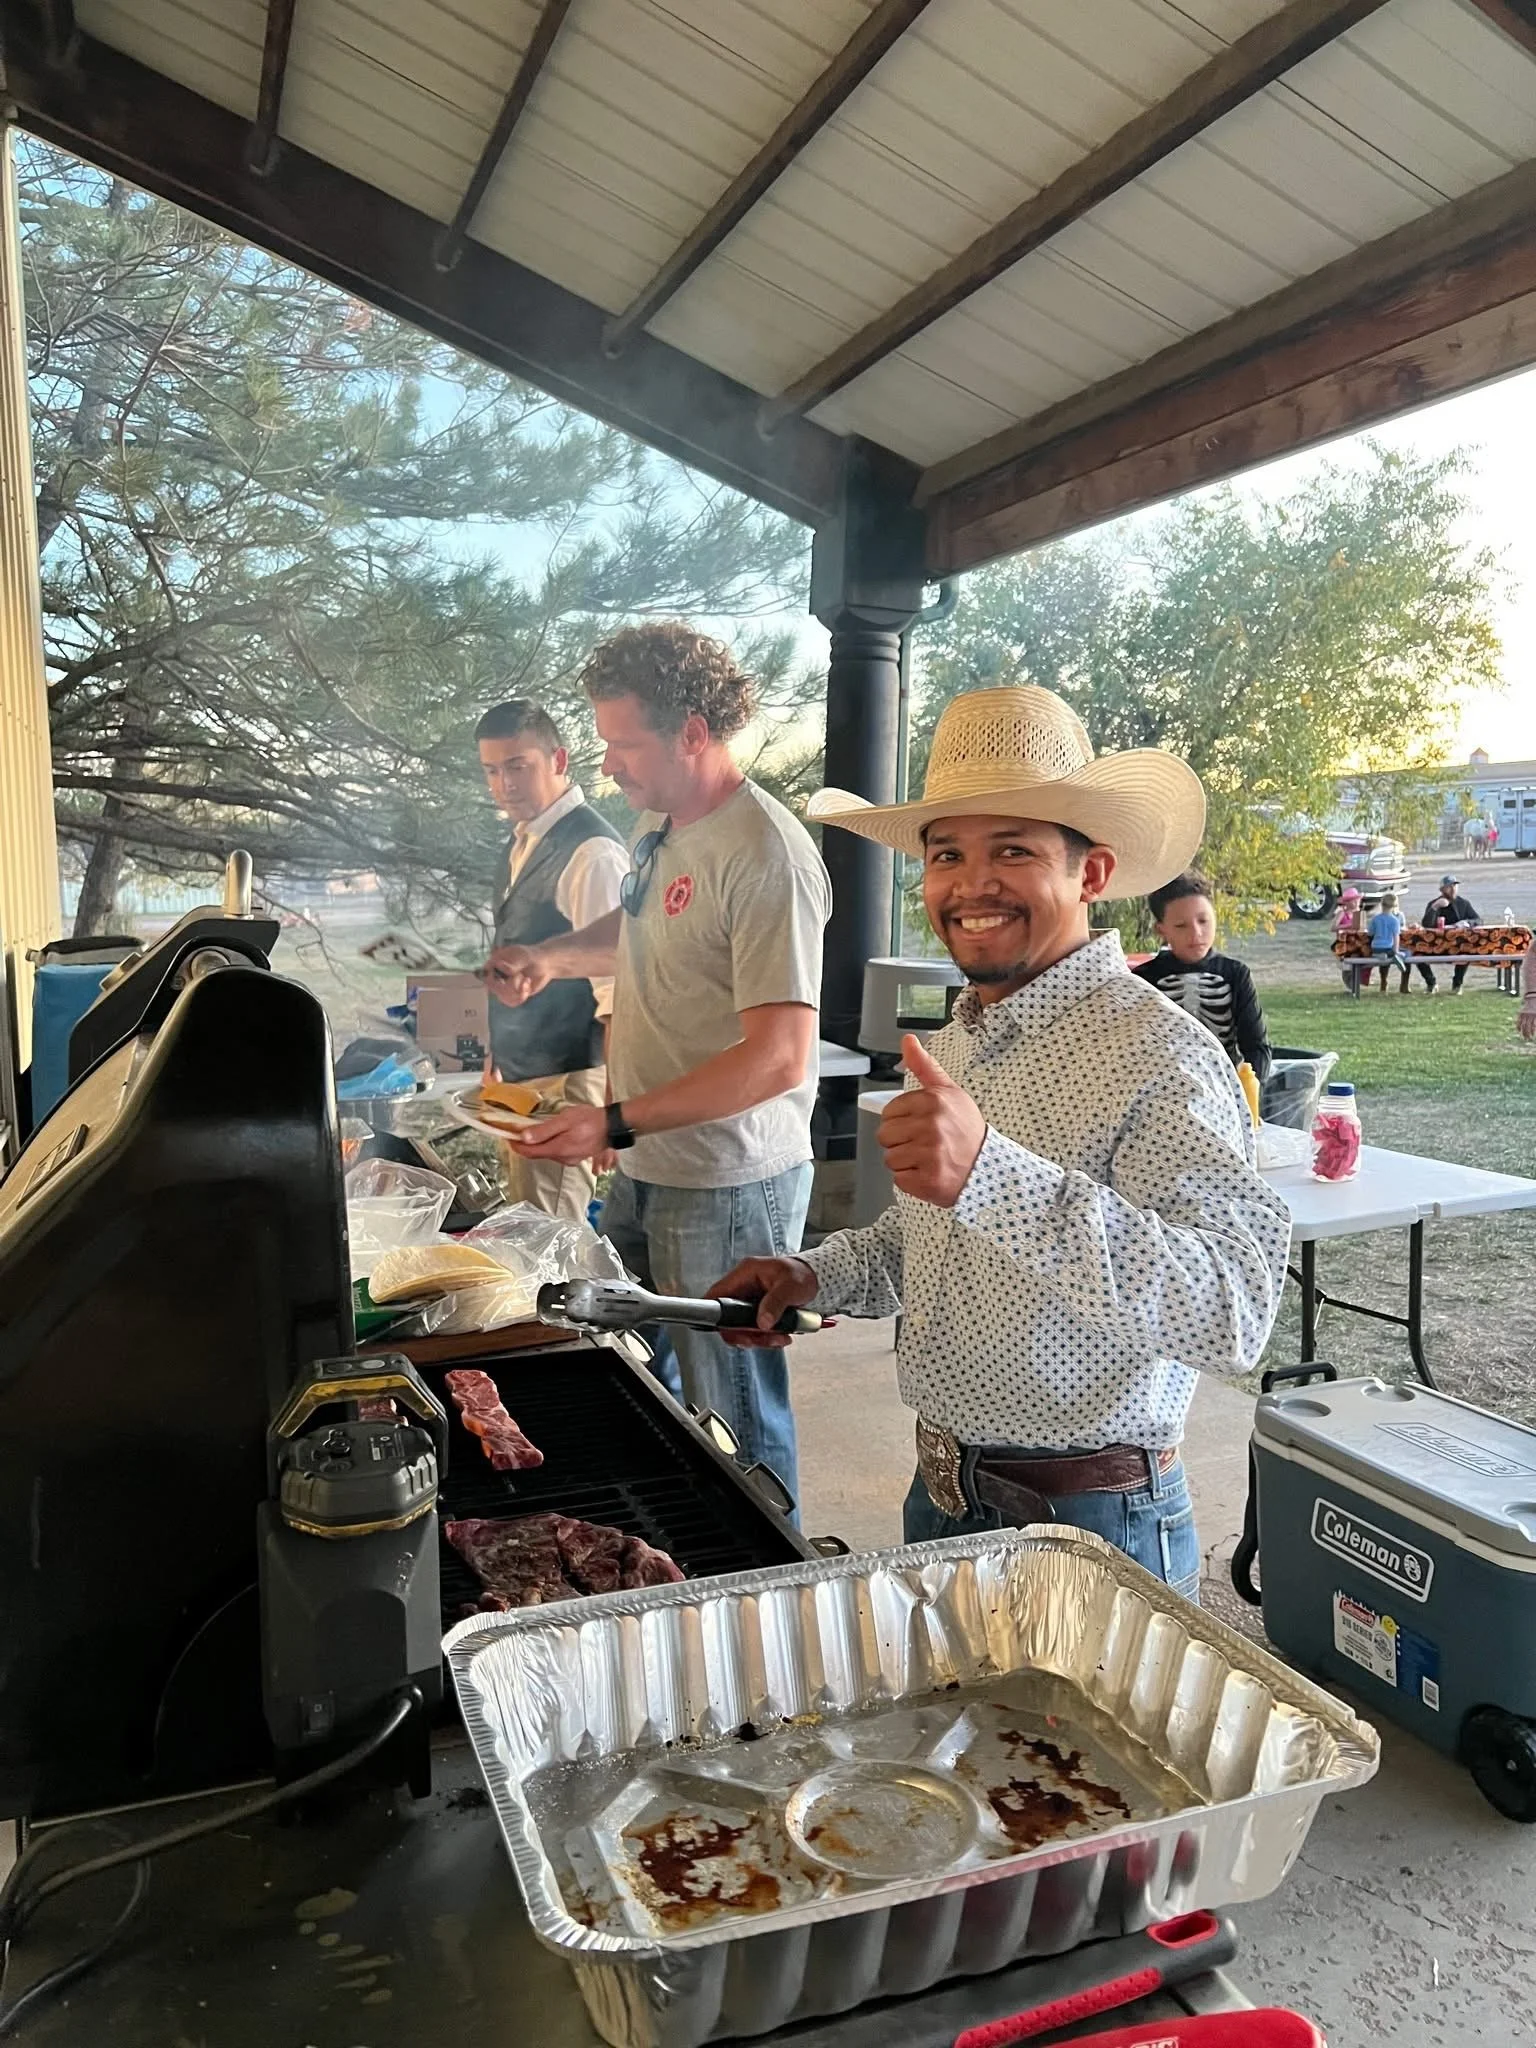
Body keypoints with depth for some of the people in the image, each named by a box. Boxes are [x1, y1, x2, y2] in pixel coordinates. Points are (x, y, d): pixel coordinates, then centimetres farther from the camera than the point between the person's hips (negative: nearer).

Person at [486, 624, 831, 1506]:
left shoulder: (768, 856, -22)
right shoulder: (659, 823, 7)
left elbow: (780, 1058, -26)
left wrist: (615, 1124, -25)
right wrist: (550, 956, 9)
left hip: (728, 1185, -9)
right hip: (647, 1168, 9)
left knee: (735, 1417, 6)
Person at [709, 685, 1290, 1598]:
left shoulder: (1158, 1054, -22)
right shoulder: (956, 1042, 5)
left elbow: (1237, 1310, -35)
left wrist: (992, 1175, -45)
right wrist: (819, 1274, 1)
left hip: (1089, 1529, -7)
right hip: (939, 1499, 8)